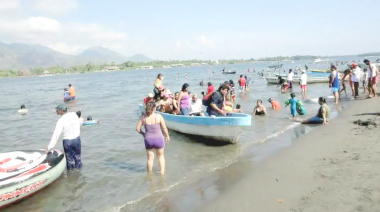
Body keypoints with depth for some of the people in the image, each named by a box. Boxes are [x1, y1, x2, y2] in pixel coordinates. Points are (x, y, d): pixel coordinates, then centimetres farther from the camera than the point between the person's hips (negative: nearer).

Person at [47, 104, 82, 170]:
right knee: (77, 157, 18)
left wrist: (50, 147, -18)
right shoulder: (74, 114, -6)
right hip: (77, 139, 4)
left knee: (70, 159, 14)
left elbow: (56, 135, -21)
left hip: (67, 141, -4)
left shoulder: (61, 121, -18)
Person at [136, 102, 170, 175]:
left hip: (148, 139, 2)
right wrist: (167, 136, 8)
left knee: (150, 158, 16)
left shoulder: (143, 117, -6)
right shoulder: (158, 116, -12)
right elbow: (164, 128, -8)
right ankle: (162, 172, 22)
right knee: (160, 156, 21)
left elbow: (137, 128, -1)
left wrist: (143, 133, 16)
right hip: (158, 139, -1)